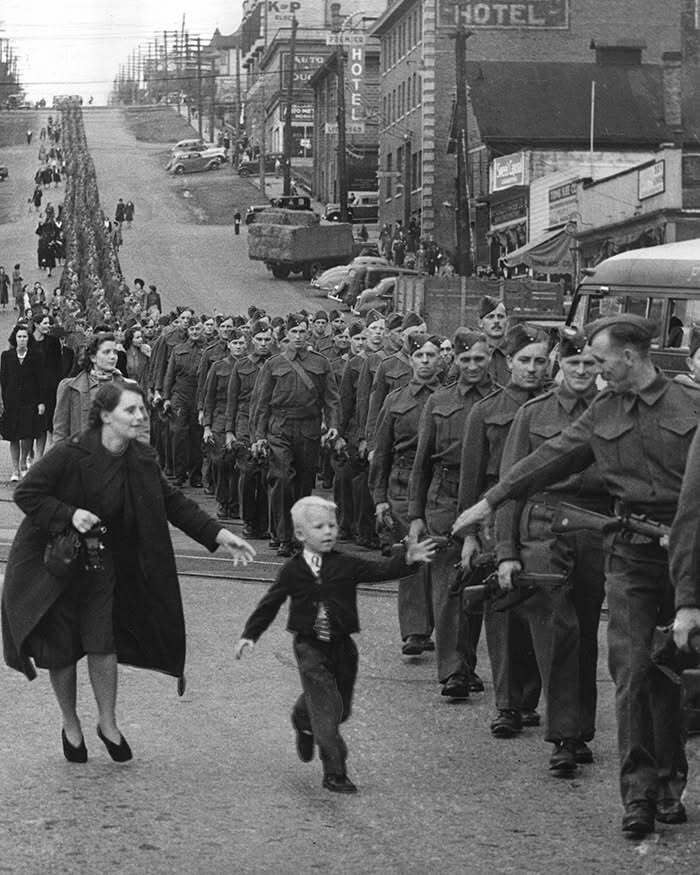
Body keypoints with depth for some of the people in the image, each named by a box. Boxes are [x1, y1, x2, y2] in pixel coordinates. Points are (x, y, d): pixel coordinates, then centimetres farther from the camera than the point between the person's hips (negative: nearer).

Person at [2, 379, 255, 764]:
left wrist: (218, 534, -6)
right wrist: (69, 514, -29)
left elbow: (173, 503, 2)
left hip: (101, 565, 4)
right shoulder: (70, 454, -23)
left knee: (102, 643, -3)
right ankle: (71, 726, 27)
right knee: (62, 649, 5)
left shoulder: (141, 461, -6)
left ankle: (107, 723, 18)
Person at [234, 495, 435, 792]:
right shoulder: (292, 571, -3)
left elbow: (380, 571, -11)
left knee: (341, 708, 14)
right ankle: (334, 773, -6)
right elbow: (270, 604, 6)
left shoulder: (347, 566, -1)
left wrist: (407, 559, -27)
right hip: (310, 647, -3)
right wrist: (249, 635, 3)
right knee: (326, 709, -11)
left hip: (341, 646, 3)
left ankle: (303, 721, 47)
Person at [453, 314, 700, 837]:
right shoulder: (604, 413, 11)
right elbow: (552, 459, 15)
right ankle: (639, 794, -4)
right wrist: (491, 501, 15)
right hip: (630, 554, 2)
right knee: (632, 671, -6)